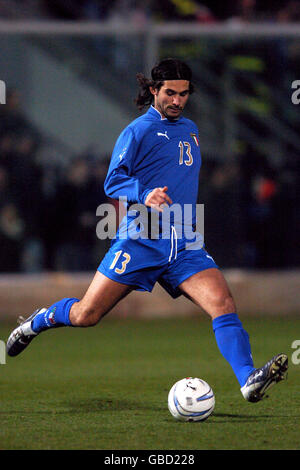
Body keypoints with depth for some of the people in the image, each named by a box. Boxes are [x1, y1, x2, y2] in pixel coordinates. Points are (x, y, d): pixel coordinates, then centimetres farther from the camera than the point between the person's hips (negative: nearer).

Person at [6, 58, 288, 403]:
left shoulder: (189, 129, 19)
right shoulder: (138, 131, -3)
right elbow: (113, 182, -8)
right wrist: (144, 195, -25)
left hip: (184, 244, 5)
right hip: (140, 241, -5)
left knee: (223, 303, -19)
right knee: (85, 316, -1)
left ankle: (249, 380, -29)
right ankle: (40, 320, 31)